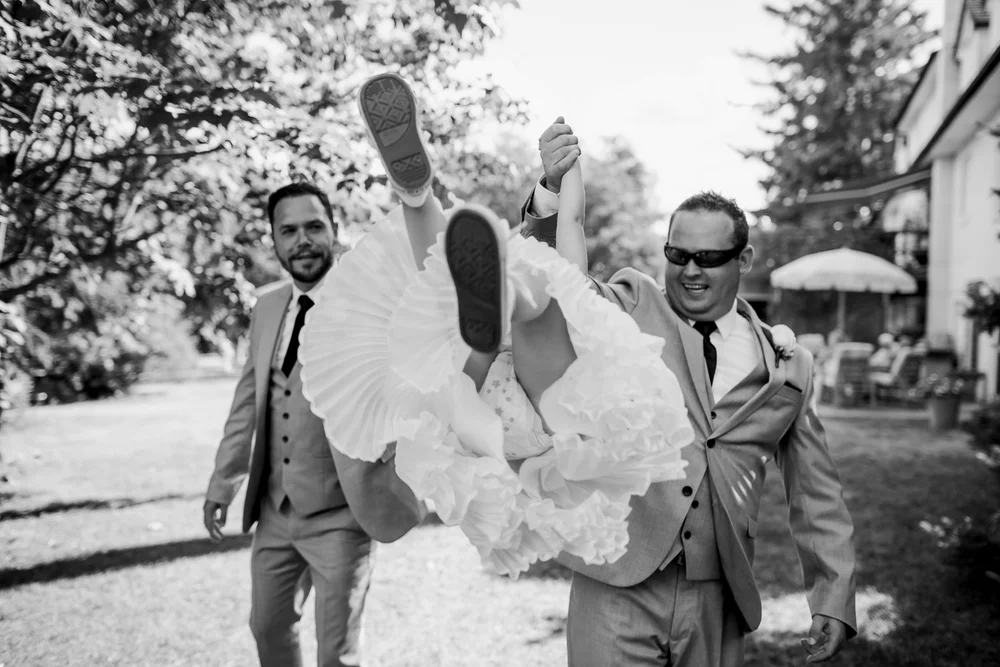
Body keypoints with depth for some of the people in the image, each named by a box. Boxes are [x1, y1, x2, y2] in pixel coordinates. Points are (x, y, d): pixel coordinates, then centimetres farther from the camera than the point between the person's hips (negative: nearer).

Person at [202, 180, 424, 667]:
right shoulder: (268, 305, 6)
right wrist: (223, 483, 13)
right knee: (269, 627, 24)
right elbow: (249, 398, 12)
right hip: (274, 511, 6)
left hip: (340, 517, -6)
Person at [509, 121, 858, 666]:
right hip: (618, 588, -2)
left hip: (719, 604, 3)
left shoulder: (787, 364, 8)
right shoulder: (629, 310, 3)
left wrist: (834, 600, 7)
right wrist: (550, 191, -27)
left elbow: (815, 494, 12)